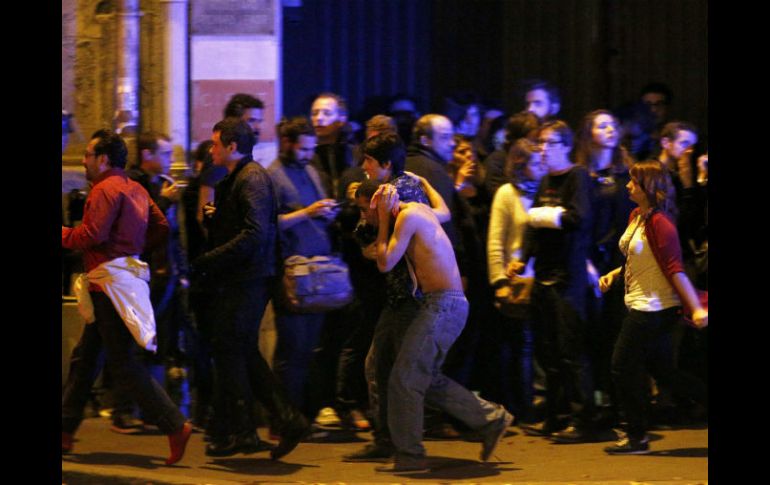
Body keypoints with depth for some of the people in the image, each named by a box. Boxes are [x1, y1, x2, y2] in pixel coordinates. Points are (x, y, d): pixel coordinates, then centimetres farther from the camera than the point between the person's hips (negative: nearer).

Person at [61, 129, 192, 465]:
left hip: (111, 282, -10)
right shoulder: (136, 190, 15)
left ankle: (175, 425, -14)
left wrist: (62, 234, -7)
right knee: (84, 358, 16)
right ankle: (65, 430, 22)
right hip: (127, 272, 10)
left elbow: (92, 235, -22)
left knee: (122, 364, -9)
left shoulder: (105, 189, -13)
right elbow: (161, 228, 16)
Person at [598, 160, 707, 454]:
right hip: (643, 306, 10)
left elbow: (675, 269, -23)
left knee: (624, 367, -2)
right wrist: (614, 275, 8)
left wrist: (696, 308, -27)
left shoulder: (659, 222, -19)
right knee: (663, 370, 14)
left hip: (654, 307, -10)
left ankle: (637, 437, 10)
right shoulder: (636, 217, 9)